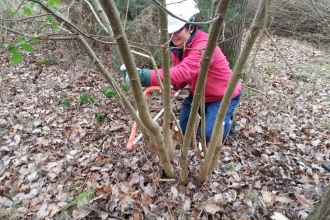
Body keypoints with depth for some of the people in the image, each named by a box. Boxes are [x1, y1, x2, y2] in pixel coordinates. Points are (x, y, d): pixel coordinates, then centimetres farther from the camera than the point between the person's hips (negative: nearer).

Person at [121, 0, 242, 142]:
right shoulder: (177, 45, -8)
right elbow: (181, 72, 1)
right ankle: (207, 114, 33)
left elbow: (184, 71, -51)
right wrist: (174, 86, -23)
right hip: (199, 94, 7)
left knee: (208, 133, -17)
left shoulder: (204, 45, -35)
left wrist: (146, 76, -62)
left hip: (223, 96, -7)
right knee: (183, 128, 8)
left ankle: (227, 122, 15)